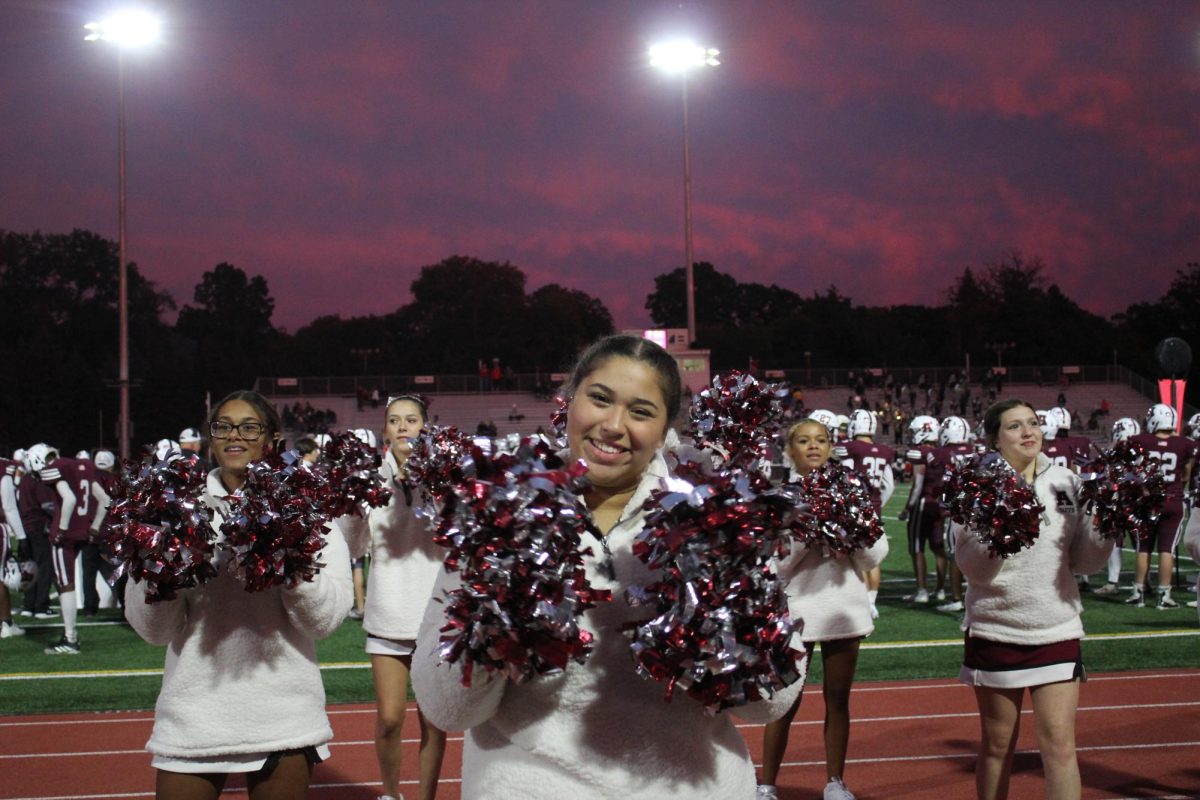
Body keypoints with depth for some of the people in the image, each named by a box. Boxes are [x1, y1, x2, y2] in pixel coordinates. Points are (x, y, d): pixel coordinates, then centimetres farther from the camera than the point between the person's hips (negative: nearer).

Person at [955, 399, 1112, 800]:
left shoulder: (1066, 482, 3)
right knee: (997, 744, 11)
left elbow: (1086, 561, 3)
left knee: (1059, 743, -3)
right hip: (996, 630, -2)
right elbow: (972, 567, -11)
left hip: (1058, 630, 2)